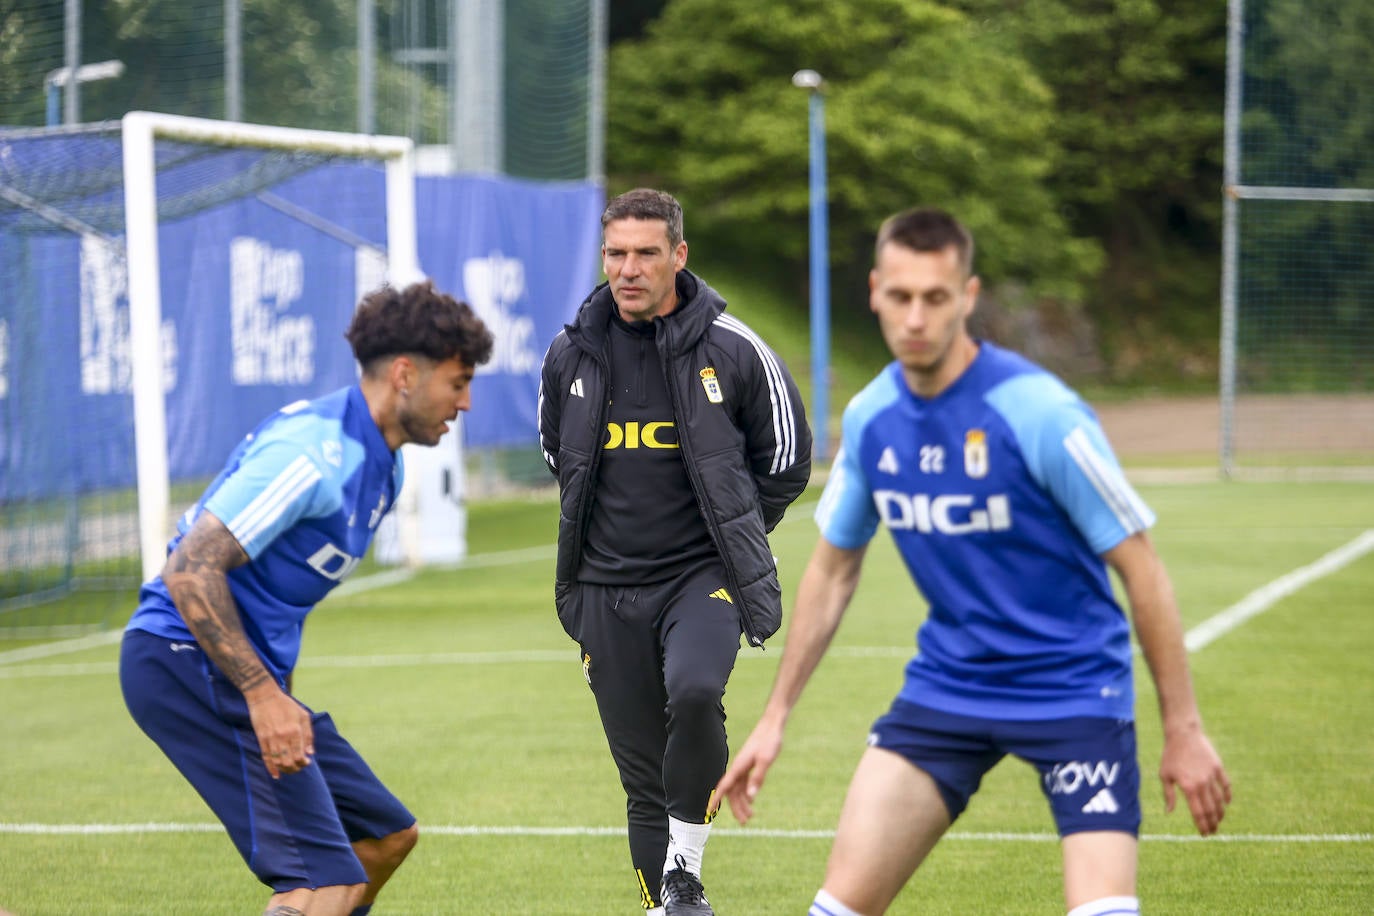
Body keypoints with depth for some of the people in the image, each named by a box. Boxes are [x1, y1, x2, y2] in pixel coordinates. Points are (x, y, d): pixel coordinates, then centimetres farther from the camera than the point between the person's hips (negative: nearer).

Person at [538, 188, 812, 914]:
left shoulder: (732, 350, -6)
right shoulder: (570, 355, 2)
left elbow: (786, 456, 7)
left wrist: (728, 533, 8)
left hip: (704, 576, -3)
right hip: (606, 589, 3)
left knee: (694, 690, -31)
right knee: (643, 776, 5)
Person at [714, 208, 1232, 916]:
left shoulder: (1039, 413, -19)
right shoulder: (870, 417, -2)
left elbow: (1138, 566, -12)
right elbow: (832, 570, 14)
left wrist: (1183, 728, -11)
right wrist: (775, 716, 13)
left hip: (1074, 691, -5)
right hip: (945, 689, 5)